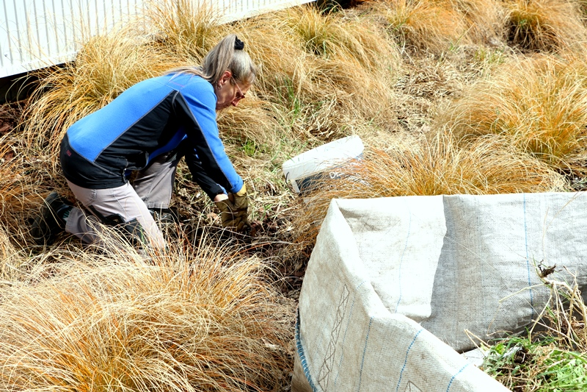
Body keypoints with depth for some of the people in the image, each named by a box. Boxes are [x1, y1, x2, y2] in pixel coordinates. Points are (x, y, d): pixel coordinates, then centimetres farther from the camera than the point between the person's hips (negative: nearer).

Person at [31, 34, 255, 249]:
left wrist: (220, 196, 14)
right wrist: (238, 191, 1)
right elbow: (212, 154, -14)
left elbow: (195, 154, 19)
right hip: (92, 168, -10)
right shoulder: (199, 90, -13)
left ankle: (146, 212, 17)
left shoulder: (184, 83, 15)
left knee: (180, 142, 17)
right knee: (151, 248, 0)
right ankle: (64, 216, 2)